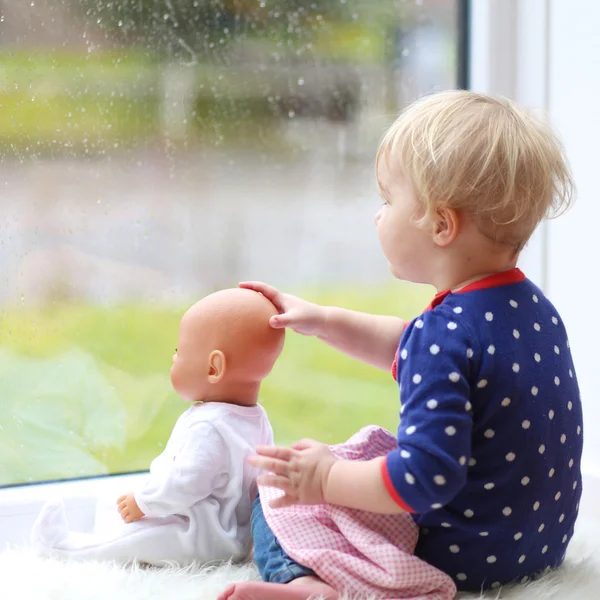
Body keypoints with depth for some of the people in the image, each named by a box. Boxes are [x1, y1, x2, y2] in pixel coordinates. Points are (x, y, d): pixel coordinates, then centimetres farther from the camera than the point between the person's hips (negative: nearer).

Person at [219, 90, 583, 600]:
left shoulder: (445, 334, -27)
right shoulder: (533, 306, 3)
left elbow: (425, 479, -31)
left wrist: (327, 479, -17)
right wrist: (323, 321, 20)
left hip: (465, 558, -9)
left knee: (274, 506, -1)